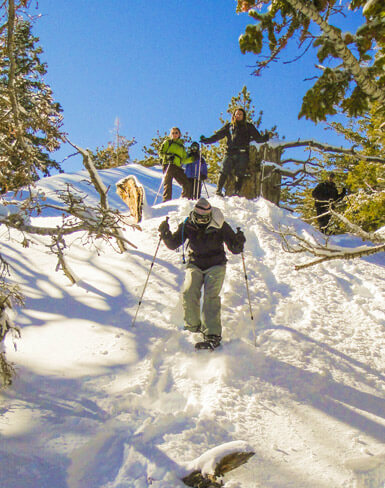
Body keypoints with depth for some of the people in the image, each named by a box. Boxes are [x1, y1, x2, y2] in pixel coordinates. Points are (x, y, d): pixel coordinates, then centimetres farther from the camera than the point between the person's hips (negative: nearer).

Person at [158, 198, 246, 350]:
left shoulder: (220, 226, -12)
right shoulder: (187, 226, -7)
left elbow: (234, 249, -9)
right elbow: (173, 244, 0)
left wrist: (238, 243, -31)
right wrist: (166, 234, -19)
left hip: (215, 266, -2)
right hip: (195, 264, 2)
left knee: (211, 296, -19)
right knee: (189, 294, -16)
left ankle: (213, 335, -23)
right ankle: (193, 326, 9)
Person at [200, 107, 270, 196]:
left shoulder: (249, 126, 17)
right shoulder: (229, 126, 20)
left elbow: (258, 138, 10)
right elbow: (218, 135, 17)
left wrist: (265, 138, -10)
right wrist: (207, 140, 8)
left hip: (242, 153, -1)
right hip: (230, 152, 1)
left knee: (240, 174, -6)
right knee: (224, 172, -9)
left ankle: (237, 192, -6)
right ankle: (218, 190, -7)